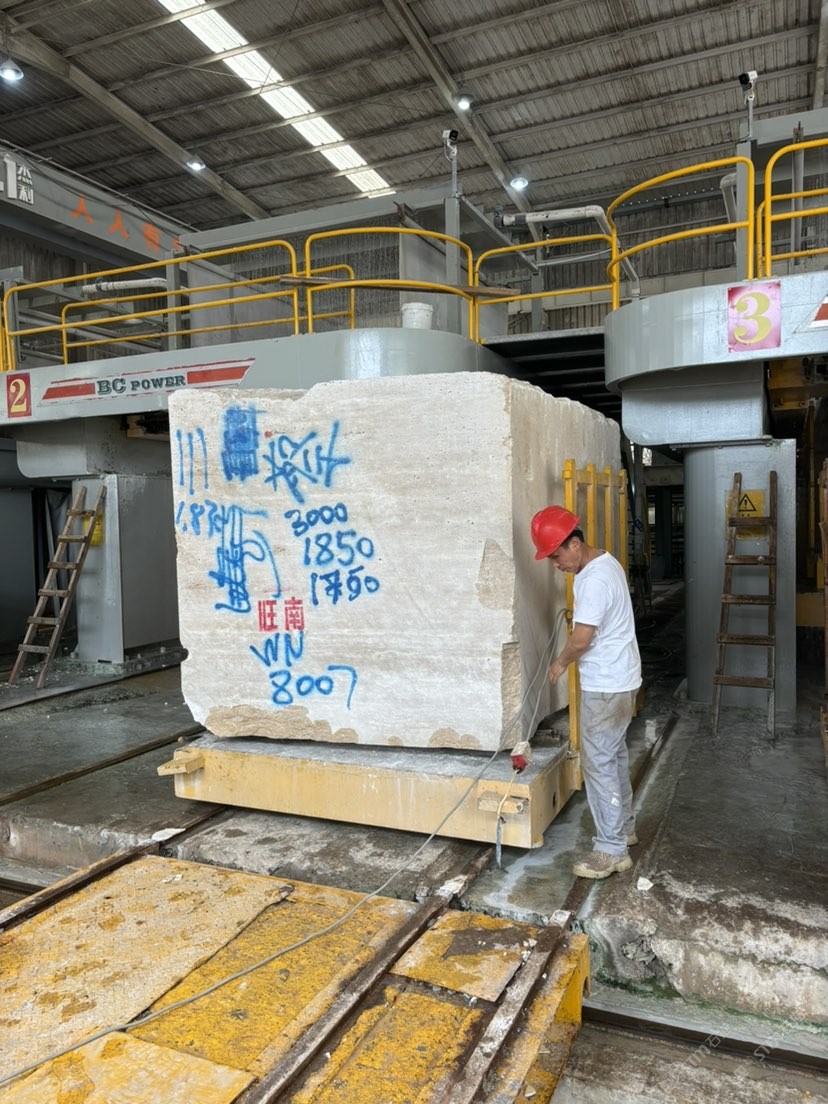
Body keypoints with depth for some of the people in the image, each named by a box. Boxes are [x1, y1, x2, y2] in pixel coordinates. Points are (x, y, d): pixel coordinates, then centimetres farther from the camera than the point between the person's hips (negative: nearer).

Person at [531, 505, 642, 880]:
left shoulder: (594, 580, -25)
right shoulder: (605, 562, 8)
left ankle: (612, 850, 5)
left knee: (599, 764, -3)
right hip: (619, 679, 10)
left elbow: (580, 640, -24)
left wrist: (560, 662, -7)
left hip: (606, 686, -10)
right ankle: (624, 826, 34)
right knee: (615, 756, 20)